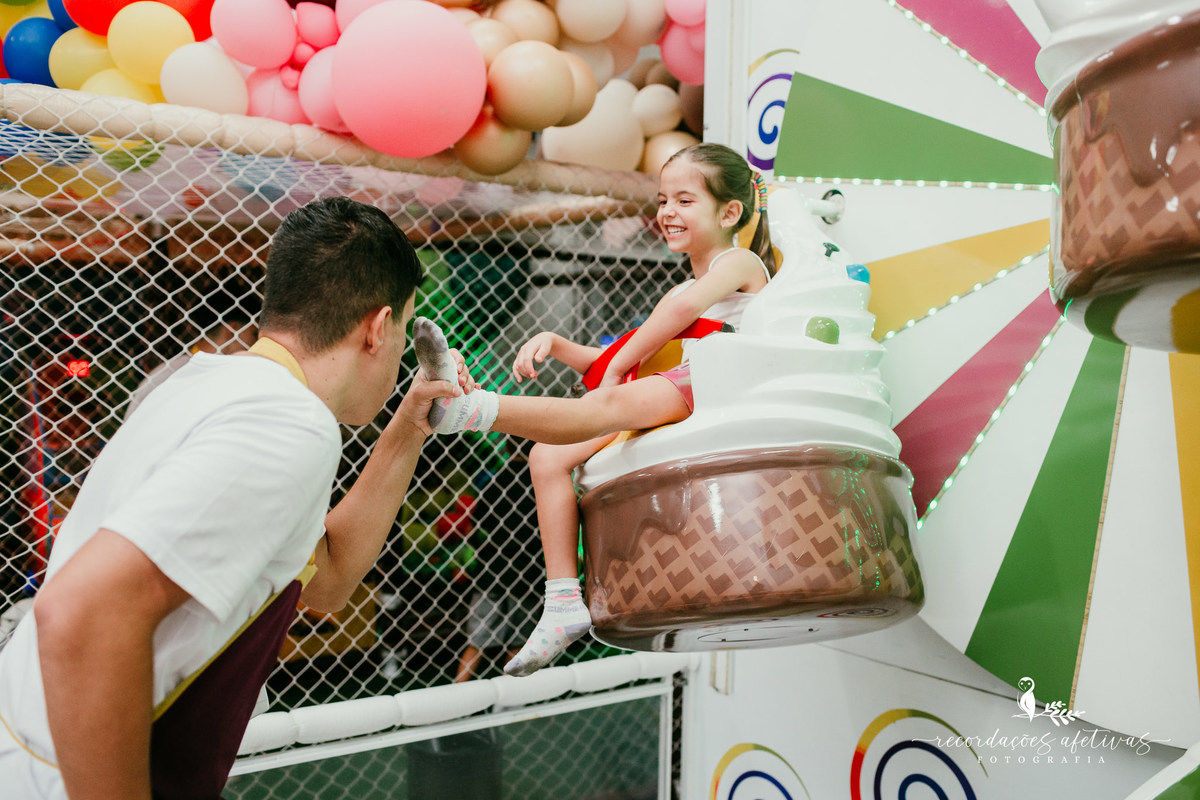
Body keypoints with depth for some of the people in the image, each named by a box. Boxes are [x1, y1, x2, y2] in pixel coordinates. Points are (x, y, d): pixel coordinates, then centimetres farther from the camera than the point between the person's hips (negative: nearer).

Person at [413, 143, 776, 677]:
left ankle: (467, 407, -54)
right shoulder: (681, 289, 37)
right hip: (661, 400, 8)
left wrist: (621, 364, -7)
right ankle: (564, 603, -13)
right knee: (548, 457, -10)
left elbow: (687, 304, -14)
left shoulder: (741, 263, 12)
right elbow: (610, 363, 32)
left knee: (610, 404, -34)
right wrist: (554, 342, 15)